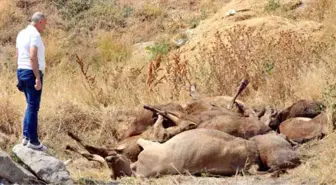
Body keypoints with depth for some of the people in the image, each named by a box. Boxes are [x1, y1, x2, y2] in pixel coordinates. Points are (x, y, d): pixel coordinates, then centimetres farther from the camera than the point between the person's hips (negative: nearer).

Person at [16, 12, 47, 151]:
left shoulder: (21, 34, 13)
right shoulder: (35, 35, -15)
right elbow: (33, 57, -23)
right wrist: (38, 78, -23)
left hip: (21, 72, 9)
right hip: (32, 73, -9)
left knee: (31, 106, 17)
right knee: (33, 107, -4)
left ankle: (26, 136, 16)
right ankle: (33, 141, -1)